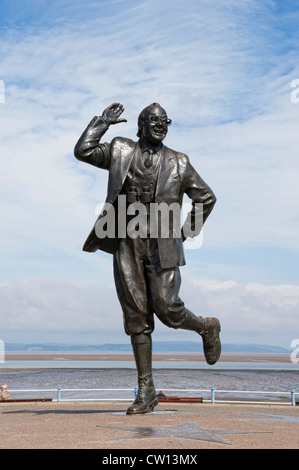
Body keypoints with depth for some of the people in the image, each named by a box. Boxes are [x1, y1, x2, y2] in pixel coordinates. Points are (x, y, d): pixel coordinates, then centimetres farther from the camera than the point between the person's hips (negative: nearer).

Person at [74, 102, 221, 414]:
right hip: (127, 244, 2)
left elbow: (206, 198, 14)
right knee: (136, 316, 1)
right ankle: (146, 391, 8)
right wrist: (103, 121, 9)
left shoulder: (178, 163, 9)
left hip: (161, 245, -1)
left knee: (166, 309, -12)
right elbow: (83, 151, 5)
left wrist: (188, 232, 9)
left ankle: (207, 327, 22)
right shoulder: (120, 151, 13)